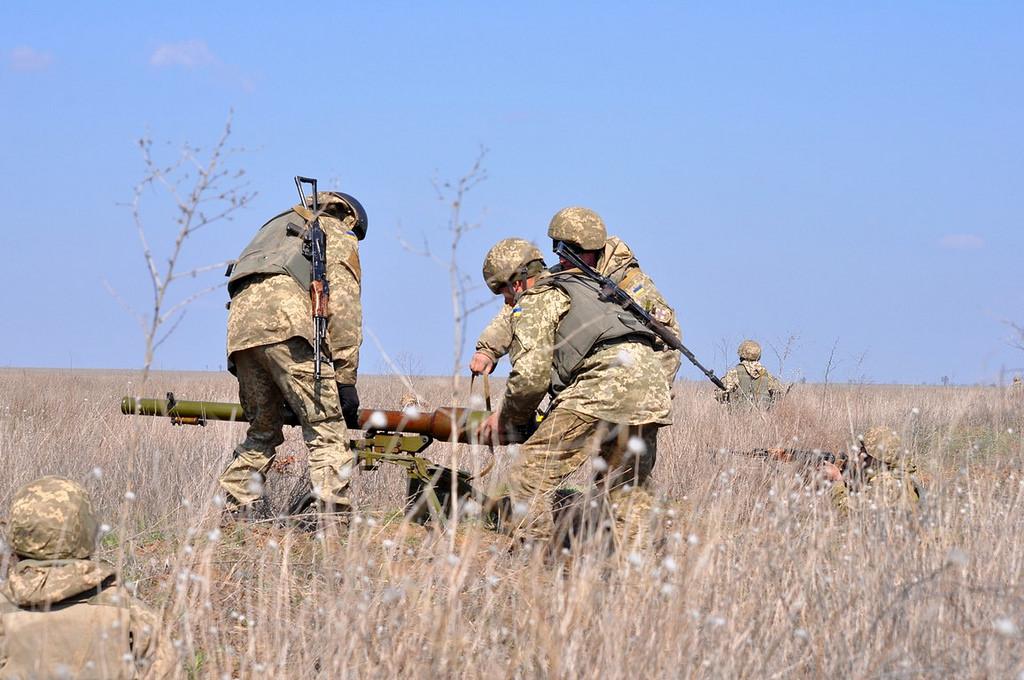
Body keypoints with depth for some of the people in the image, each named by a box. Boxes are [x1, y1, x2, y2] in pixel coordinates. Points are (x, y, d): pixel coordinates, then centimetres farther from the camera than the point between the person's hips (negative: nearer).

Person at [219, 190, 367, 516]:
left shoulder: (278, 226, 40)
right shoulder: (340, 238, 20)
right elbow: (343, 310, 6)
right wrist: (346, 380, 4)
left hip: (240, 323, 7)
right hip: (285, 323, -6)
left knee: (262, 431, 19)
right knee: (327, 430, -7)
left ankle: (232, 516, 15)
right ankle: (330, 515, -19)